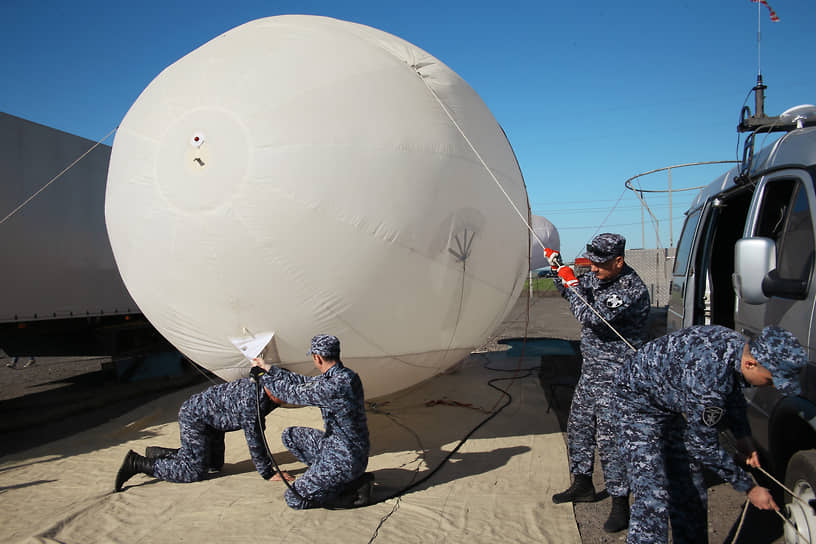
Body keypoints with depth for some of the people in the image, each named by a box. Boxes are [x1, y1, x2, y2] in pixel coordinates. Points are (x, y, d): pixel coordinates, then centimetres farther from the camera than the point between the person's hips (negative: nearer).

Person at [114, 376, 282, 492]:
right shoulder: (250, 401, -34)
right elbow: (253, 440, -29)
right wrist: (267, 474, -21)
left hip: (211, 420, 10)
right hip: (194, 417, -10)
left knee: (215, 464, 18)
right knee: (194, 472, -12)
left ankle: (157, 454, 27)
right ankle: (137, 464, -3)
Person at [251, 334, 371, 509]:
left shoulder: (335, 387, -28)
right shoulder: (343, 376, 1)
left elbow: (294, 394, -16)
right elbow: (306, 383, 13)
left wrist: (263, 376, -1)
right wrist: (269, 369, 17)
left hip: (345, 460, -9)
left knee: (294, 498, -3)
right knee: (290, 435, 14)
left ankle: (356, 486, -1)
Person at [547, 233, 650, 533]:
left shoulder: (632, 289, -23)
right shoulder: (597, 276, 4)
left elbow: (592, 317, -30)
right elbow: (572, 292, 21)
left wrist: (572, 282, -19)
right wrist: (560, 270, 2)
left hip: (615, 376, -9)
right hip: (591, 369, 9)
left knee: (609, 437, -6)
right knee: (578, 426, 17)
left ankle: (620, 503, 8)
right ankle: (583, 485, 34)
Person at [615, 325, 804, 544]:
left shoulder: (737, 344, -13)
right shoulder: (707, 378, -38)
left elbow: (733, 391, 13)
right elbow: (704, 447, -24)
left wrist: (743, 435, 6)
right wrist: (749, 488, -13)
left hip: (673, 404, 9)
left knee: (689, 489, 14)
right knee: (653, 501, -15)